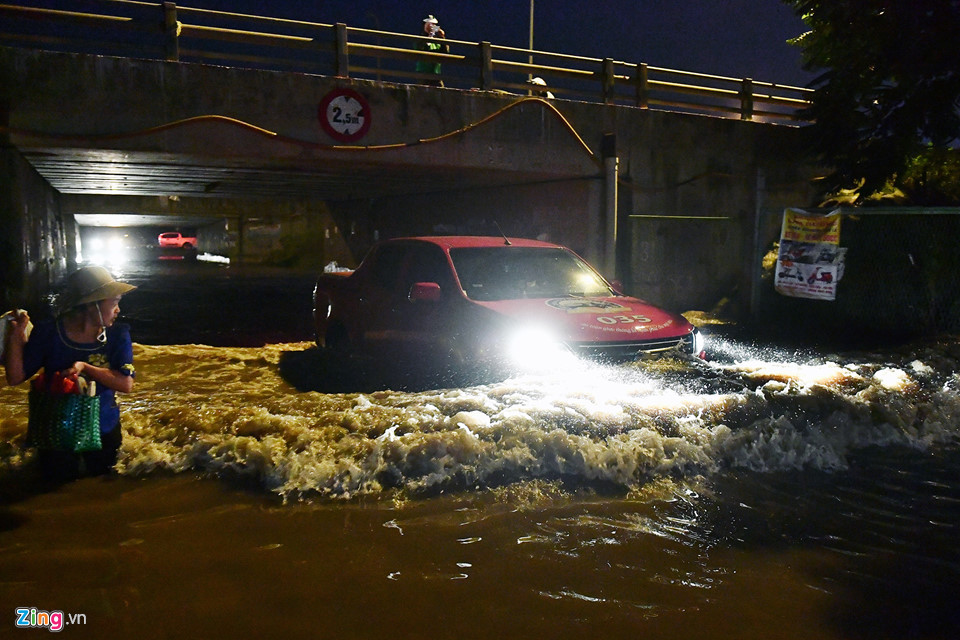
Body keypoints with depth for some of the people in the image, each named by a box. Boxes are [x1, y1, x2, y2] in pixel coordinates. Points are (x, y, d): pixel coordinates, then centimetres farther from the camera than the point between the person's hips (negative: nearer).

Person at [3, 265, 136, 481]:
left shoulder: (117, 335, -13)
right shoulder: (48, 334, -15)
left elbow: (126, 384, -21)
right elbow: (15, 378, -10)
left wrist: (85, 367, -30)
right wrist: (15, 338, -22)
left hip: (104, 431, 1)